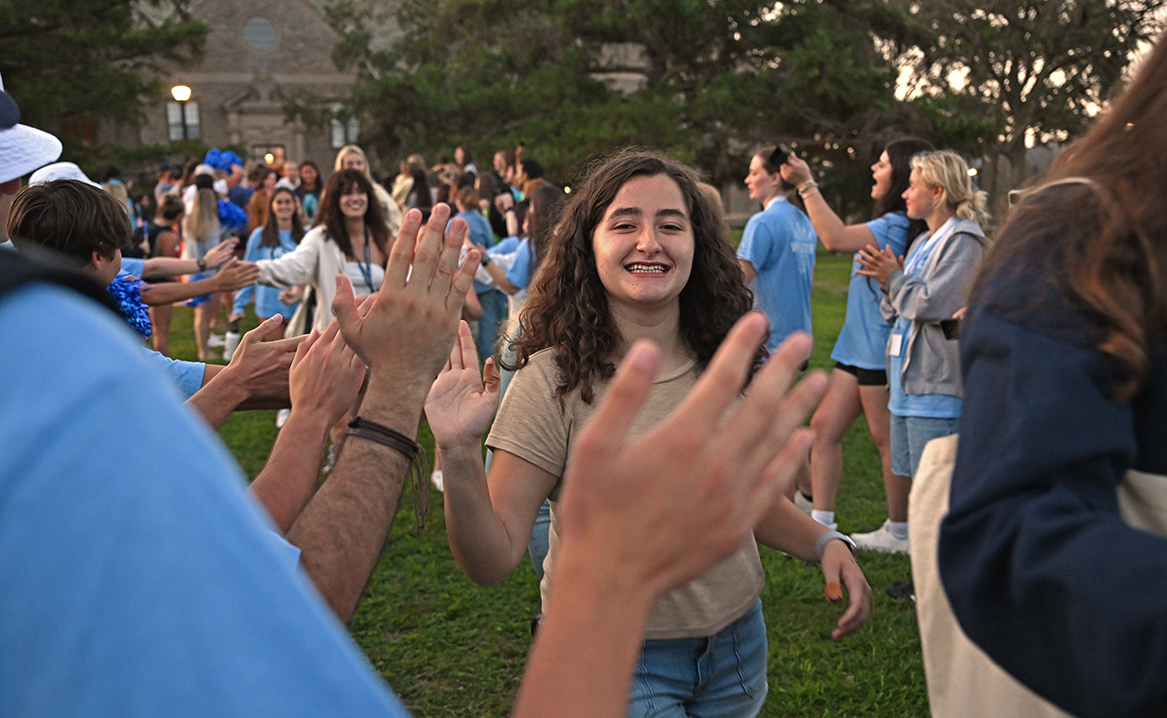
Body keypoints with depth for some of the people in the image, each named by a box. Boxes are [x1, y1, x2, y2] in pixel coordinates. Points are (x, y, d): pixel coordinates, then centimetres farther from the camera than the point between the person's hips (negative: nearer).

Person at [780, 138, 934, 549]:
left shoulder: (899, 225, -18)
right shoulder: (892, 224, 13)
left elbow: (836, 238, -28)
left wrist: (806, 183, -23)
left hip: (881, 349, -10)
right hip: (858, 346, 10)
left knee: (886, 438, 2)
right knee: (824, 426, 8)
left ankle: (900, 533, 17)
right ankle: (820, 525, 13)